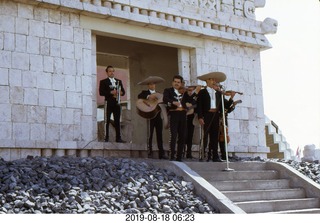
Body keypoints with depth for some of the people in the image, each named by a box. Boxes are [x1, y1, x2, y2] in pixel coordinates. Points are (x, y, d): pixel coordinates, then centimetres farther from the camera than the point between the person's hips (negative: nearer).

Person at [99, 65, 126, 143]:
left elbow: (123, 91, 15)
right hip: (108, 103, -4)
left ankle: (118, 138, 4)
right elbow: (101, 92, -8)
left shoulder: (119, 81, 19)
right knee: (107, 121, -6)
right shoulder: (103, 81, 4)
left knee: (117, 121, 3)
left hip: (117, 103, 4)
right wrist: (111, 92, -17)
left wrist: (119, 93, -8)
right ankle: (106, 138, -6)